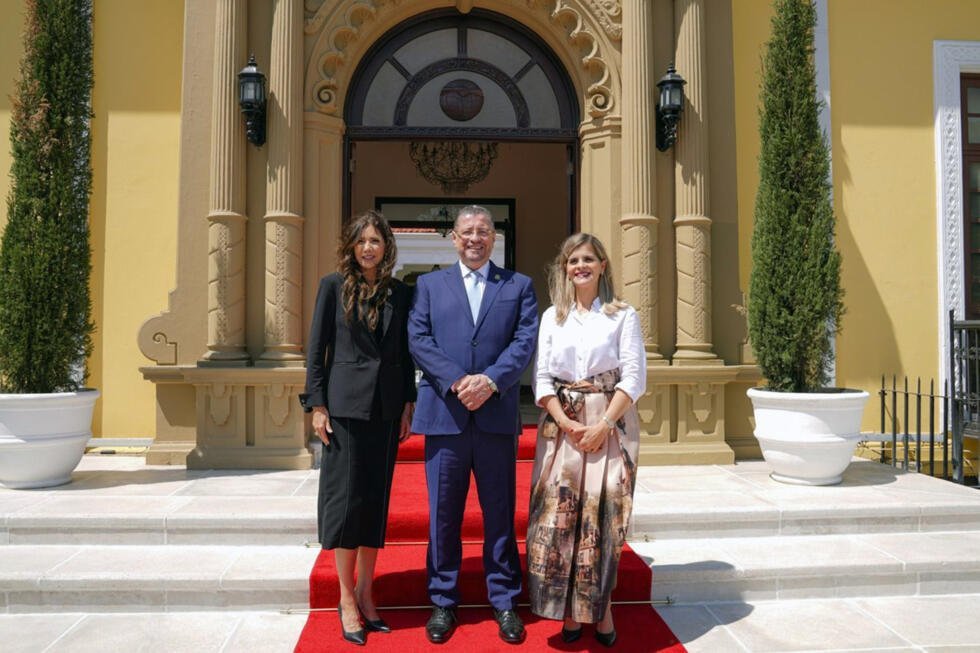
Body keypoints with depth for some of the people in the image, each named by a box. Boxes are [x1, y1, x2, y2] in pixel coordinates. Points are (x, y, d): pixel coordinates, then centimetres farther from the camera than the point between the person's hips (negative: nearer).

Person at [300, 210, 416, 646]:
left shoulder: (400, 293, 8)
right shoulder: (334, 286, 0)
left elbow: (405, 353, 10)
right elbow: (316, 347, -1)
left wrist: (408, 406, 5)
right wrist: (317, 405, -6)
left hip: (386, 407, 3)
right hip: (345, 403, -3)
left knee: (377, 498, 9)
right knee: (346, 496, 0)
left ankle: (365, 592, 21)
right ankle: (347, 598, 13)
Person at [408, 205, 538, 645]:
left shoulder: (519, 286, 11)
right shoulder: (429, 284, 11)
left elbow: (526, 341, -1)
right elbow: (418, 339, -1)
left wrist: (490, 381, -16)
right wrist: (456, 382, -14)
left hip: (497, 415, 0)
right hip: (444, 414, 1)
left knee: (500, 512, 8)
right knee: (443, 514, 8)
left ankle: (504, 601, 22)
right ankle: (443, 602, 23)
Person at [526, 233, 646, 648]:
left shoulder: (623, 315, 2)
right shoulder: (552, 317, 10)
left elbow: (634, 377, -4)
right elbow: (542, 379, 4)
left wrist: (603, 425, -13)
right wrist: (567, 424, -8)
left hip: (611, 425, -2)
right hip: (561, 426, 2)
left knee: (602, 515, -1)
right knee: (559, 516, 1)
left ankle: (601, 607, 14)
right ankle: (569, 608, 13)